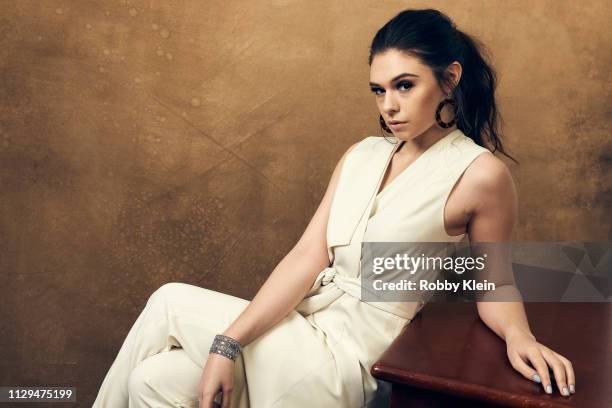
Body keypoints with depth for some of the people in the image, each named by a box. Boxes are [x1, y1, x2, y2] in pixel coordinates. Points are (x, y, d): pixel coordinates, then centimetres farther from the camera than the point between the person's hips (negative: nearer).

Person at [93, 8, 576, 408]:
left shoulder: (479, 173, -11)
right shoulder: (362, 155, 6)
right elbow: (307, 257, -2)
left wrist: (518, 334, -24)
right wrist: (227, 343, -11)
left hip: (349, 357, -5)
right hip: (305, 327, 5)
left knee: (169, 303, -8)